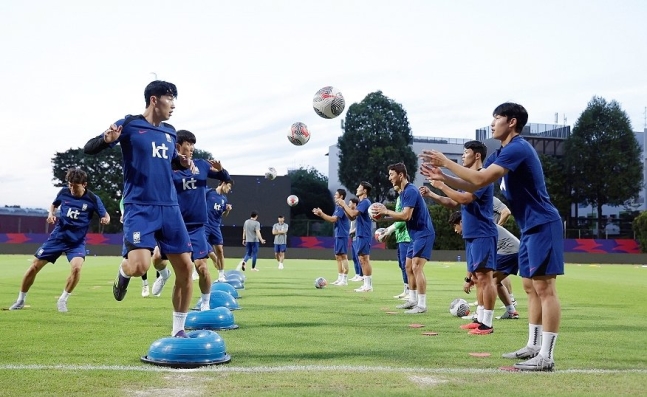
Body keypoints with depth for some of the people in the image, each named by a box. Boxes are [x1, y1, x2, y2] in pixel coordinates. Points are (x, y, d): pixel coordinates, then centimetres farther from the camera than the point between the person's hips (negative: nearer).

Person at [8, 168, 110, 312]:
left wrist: (106, 219, -28)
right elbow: (54, 205, 17)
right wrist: (51, 214, -4)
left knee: (76, 267, -29)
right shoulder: (64, 192, -3)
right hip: (57, 236, 3)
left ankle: (63, 300, -6)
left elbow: (106, 215, -5)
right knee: (34, 267, 1)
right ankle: (20, 300, 23)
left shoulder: (92, 199, -11)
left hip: (77, 241, -3)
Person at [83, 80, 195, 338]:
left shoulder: (170, 132, 14)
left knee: (185, 267, 0)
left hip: (169, 208, 6)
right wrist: (107, 139, -26)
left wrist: (182, 161, 9)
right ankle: (123, 272, 17)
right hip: (139, 207, -6)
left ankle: (178, 330, 13)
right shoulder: (129, 124, -3)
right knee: (140, 266, -23)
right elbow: (89, 149, -4)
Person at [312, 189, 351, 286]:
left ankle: (345, 279, -5)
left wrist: (321, 214, -14)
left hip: (342, 235, -10)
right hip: (338, 235, 10)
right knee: (338, 256, 11)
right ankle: (340, 278, 16)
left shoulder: (341, 207, -14)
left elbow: (333, 219, -20)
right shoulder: (338, 207, 16)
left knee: (343, 256, -8)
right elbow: (333, 219, 15)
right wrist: (320, 214, 7)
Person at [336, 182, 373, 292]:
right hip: (360, 235, 10)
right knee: (362, 260, 11)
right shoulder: (362, 202, 18)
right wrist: (343, 206, 7)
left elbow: (353, 213, -24)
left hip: (364, 236, -10)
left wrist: (343, 204, -12)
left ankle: (368, 285, -6)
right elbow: (352, 217, 18)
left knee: (364, 259, -8)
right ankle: (366, 284, 14)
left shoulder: (365, 202, -13)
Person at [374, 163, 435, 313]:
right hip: (415, 235, 11)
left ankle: (422, 305, -10)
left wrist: (386, 211, -15)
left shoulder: (411, 191, -18)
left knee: (417, 267, -14)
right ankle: (413, 300, 23)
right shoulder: (403, 192, 13)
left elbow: (406, 215, -25)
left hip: (423, 234, -11)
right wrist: (385, 215, 3)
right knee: (409, 267, 14)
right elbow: (404, 216, 12)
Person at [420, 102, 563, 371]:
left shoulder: (517, 148, -17)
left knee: (545, 288, -9)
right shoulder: (502, 153, 15)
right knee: (531, 287, 13)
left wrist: (445, 162, -16)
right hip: (531, 228, 11)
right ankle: (533, 346, 22)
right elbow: (474, 186, 15)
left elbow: (480, 179, -24)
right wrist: (443, 177, 3)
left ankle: (546, 357, -7)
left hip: (543, 226, -11)